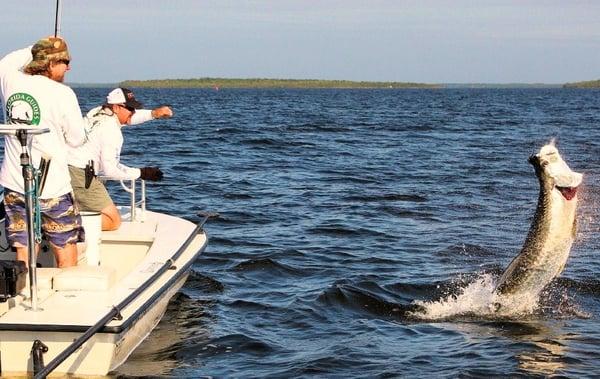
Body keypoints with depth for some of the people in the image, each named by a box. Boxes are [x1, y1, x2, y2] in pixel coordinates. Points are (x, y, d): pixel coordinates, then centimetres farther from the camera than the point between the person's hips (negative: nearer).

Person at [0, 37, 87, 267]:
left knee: (24, 260, 8)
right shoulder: (62, 94, -11)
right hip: (52, 188, -4)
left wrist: (36, 49, 28)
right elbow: (76, 139, -3)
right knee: (67, 260, 7)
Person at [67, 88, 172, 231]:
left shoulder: (98, 112, 11)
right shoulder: (111, 130, -15)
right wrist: (141, 173, -10)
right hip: (80, 175, -9)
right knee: (113, 222, -6)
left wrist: (154, 113, 13)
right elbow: (109, 170, -16)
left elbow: (130, 117, 28)